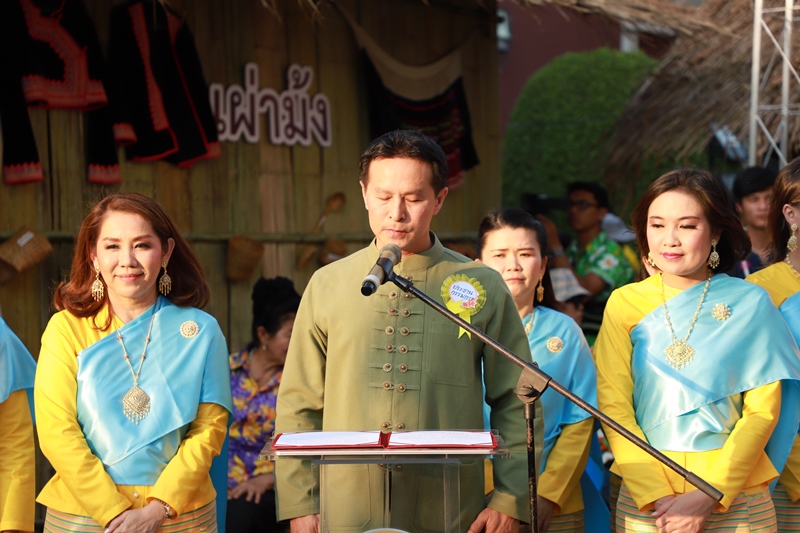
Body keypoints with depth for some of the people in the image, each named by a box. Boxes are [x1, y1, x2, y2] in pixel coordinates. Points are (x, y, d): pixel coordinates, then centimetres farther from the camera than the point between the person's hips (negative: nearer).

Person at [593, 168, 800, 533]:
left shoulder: (750, 303, -3)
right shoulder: (625, 304, 0)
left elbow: (762, 411, -5)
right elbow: (613, 403, -3)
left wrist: (710, 496, -14)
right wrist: (655, 495, -14)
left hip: (737, 497, -1)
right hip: (643, 497, 1)